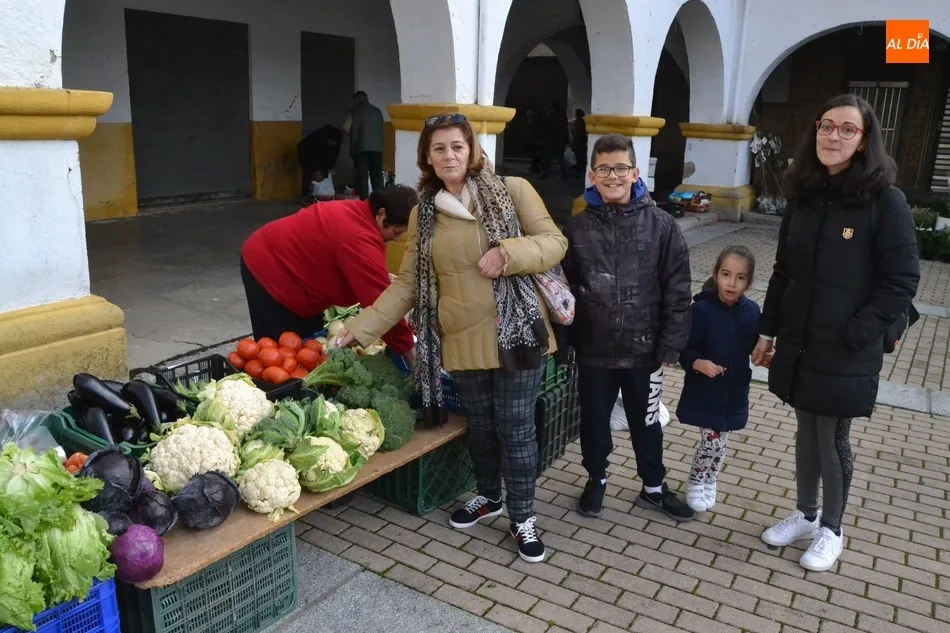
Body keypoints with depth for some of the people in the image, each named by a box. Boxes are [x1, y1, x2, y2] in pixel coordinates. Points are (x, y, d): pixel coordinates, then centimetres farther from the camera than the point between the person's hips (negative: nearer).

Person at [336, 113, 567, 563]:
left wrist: (508, 253, -21)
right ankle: (488, 496, 42)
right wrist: (361, 328, 0)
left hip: (514, 331, -3)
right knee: (480, 426, 18)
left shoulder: (511, 191, -4)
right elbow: (407, 285, 6)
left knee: (516, 428, 4)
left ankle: (522, 517, 23)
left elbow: (554, 241, -4)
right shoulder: (423, 214, 6)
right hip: (461, 341, 3)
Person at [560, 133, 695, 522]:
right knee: (594, 421, 17)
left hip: (644, 348, -1)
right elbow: (565, 288, 1)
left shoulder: (661, 225, -7)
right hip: (594, 349, 1)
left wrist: (671, 346, -8)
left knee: (646, 423, 17)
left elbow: (677, 291, -6)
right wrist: (567, 339, -4)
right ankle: (596, 479, 41)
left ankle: (654, 487, 38)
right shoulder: (578, 227, -4)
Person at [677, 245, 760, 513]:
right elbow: (684, 349, -14)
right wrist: (698, 363, -31)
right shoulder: (701, 310, -18)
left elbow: (754, 346, 6)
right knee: (712, 443, 0)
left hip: (734, 393, 4)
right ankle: (696, 483, 27)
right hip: (704, 392, -4)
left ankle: (708, 482, 40)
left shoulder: (751, 311, -5)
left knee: (717, 444, 15)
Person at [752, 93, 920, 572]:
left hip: (845, 354, -5)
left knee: (833, 441, 10)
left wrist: (854, 335, -17)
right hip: (798, 345, 5)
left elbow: (901, 283, -13)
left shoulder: (884, 200, -12)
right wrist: (767, 330, 9)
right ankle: (805, 516, 37)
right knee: (807, 434, 18)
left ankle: (831, 530, 30)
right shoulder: (803, 195, 3)